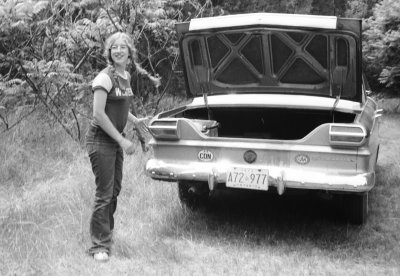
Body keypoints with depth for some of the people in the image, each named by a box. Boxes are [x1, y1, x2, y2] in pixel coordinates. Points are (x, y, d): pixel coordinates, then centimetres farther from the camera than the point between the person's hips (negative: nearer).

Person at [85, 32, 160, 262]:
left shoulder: (126, 76, 9)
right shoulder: (105, 77, -16)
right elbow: (99, 114, -20)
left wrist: (135, 120, 5)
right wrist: (122, 140, -19)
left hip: (116, 139, 8)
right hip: (101, 140, -8)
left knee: (115, 189, 16)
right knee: (104, 193, -6)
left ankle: (107, 231, 33)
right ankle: (100, 245, 3)